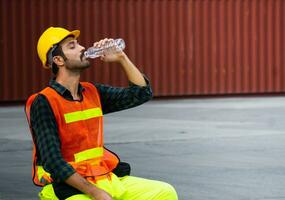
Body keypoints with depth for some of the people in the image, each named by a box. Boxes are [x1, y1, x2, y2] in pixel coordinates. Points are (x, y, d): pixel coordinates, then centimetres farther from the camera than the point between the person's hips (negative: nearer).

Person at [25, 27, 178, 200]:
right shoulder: (43, 102, -10)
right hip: (70, 186, -7)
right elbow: (53, 162, -16)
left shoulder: (92, 92, 10)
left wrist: (121, 57, 4)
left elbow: (142, 93, 16)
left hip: (106, 179, 7)